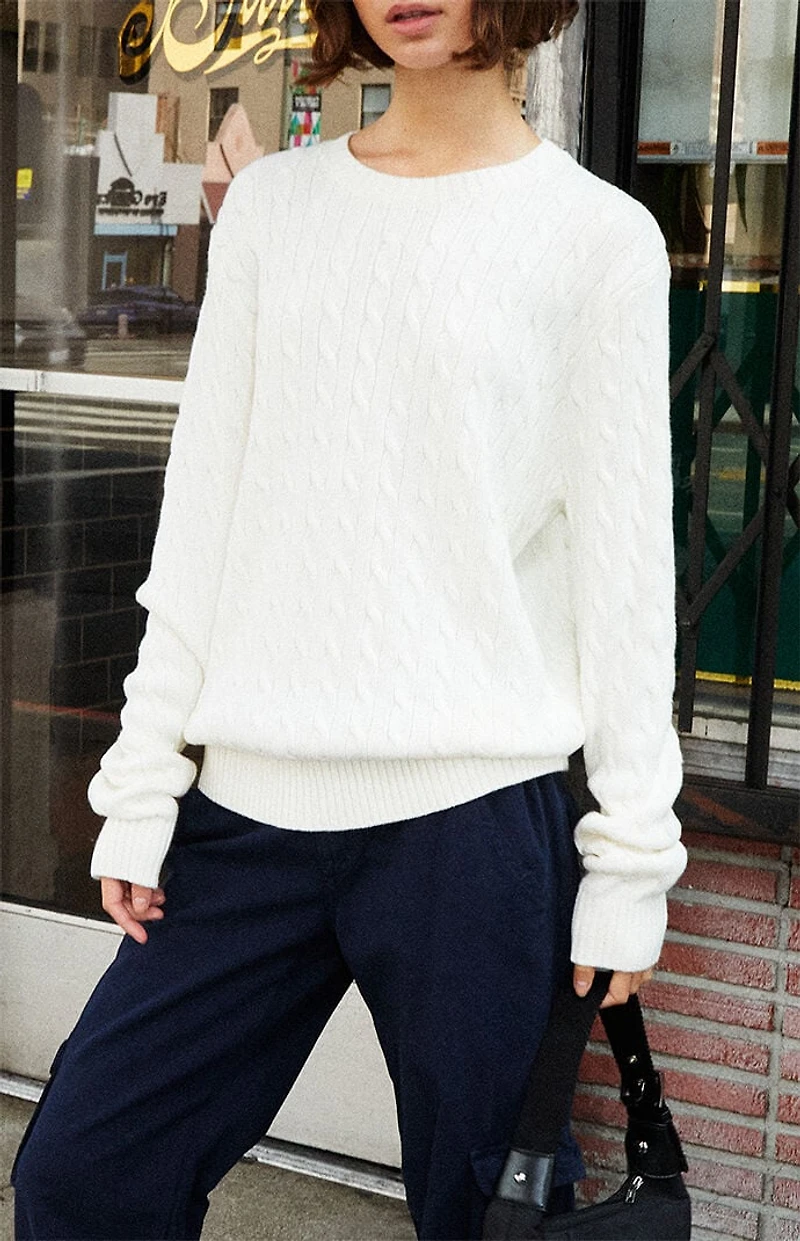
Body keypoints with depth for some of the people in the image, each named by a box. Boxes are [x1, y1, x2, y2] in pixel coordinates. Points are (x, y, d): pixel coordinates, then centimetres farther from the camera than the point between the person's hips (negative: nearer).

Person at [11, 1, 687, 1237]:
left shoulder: (599, 235, 0)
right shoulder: (272, 203, 11)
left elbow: (624, 562, 0)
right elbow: (203, 505, 10)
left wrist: (631, 856, -1)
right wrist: (144, 783, 8)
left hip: (471, 813, -3)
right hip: (251, 809, 4)